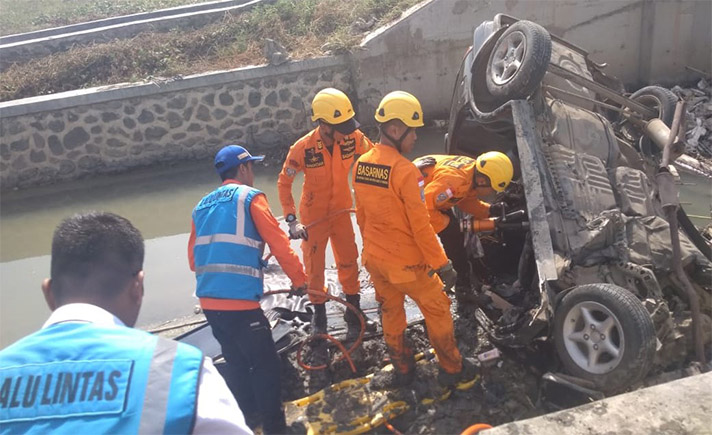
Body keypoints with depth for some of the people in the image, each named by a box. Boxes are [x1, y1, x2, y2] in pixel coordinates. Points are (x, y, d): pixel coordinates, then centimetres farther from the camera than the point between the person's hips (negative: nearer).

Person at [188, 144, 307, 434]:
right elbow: (279, 243, -6)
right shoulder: (250, 197, -2)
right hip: (239, 301, -7)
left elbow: (193, 258, 20)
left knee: (236, 362, 22)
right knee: (266, 364, 5)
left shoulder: (202, 205, 17)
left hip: (208, 300, 8)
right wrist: (299, 279, 4)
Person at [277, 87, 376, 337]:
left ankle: (354, 312, 30)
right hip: (313, 216, -3)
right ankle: (319, 316, 28)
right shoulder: (302, 149, -27)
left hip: (341, 211, 3)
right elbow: (284, 183, -15)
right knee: (315, 268, 8)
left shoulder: (353, 138, -19)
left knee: (349, 262, 13)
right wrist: (291, 220, -22)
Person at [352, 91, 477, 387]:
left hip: (374, 259, 7)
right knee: (438, 311, 13)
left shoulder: (361, 164, -2)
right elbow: (420, 227, -22)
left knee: (391, 313, 22)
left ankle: (402, 368, 37)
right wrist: (442, 265, -13)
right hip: (407, 262, -7)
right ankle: (452, 369, 28)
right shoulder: (405, 170, -25)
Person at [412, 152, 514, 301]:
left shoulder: (474, 173, -11)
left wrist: (490, 210, -9)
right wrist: (446, 223, -28)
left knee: (454, 235, 10)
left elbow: (467, 199, 5)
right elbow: (424, 207, -41)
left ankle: (462, 283, 23)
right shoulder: (453, 180, -39)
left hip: (431, 196, 9)